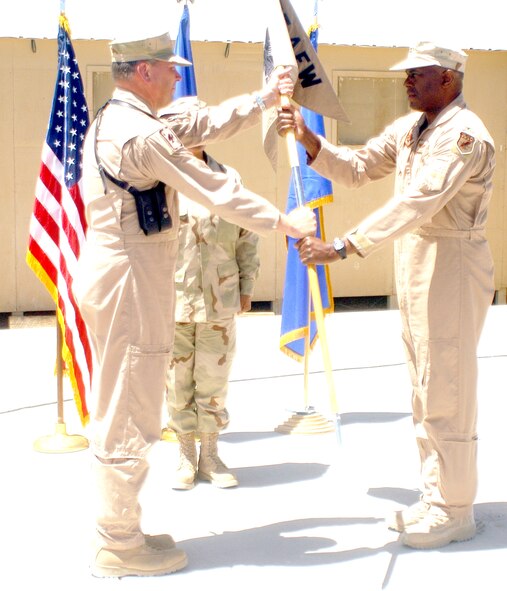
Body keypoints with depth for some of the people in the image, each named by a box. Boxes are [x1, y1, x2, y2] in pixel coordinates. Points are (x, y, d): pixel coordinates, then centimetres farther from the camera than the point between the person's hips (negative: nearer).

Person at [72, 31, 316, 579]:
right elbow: (217, 190, -17)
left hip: (107, 277, 11)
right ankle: (119, 548, 8)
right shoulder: (142, 134, -19)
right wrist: (285, 221, -7)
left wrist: (261, 99, 25)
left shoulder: (110, 120, 13)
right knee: (130, 417, -2)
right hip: (130, 285, -11)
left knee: (115, 412, 16)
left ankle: (116, 530, 27)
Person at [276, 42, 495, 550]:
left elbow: (416, 203, -28)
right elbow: (356, 169, 12)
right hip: (412, 265, 9)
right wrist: (309, 140, -5)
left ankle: (454, 511, 10)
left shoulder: (464, 135, -18)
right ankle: (434, 498, 27)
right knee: (423, 389, 15)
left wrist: (341, 247, -33)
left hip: (450, 266, -9)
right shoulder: (408, 129, 11)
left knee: (446, 391, -3)